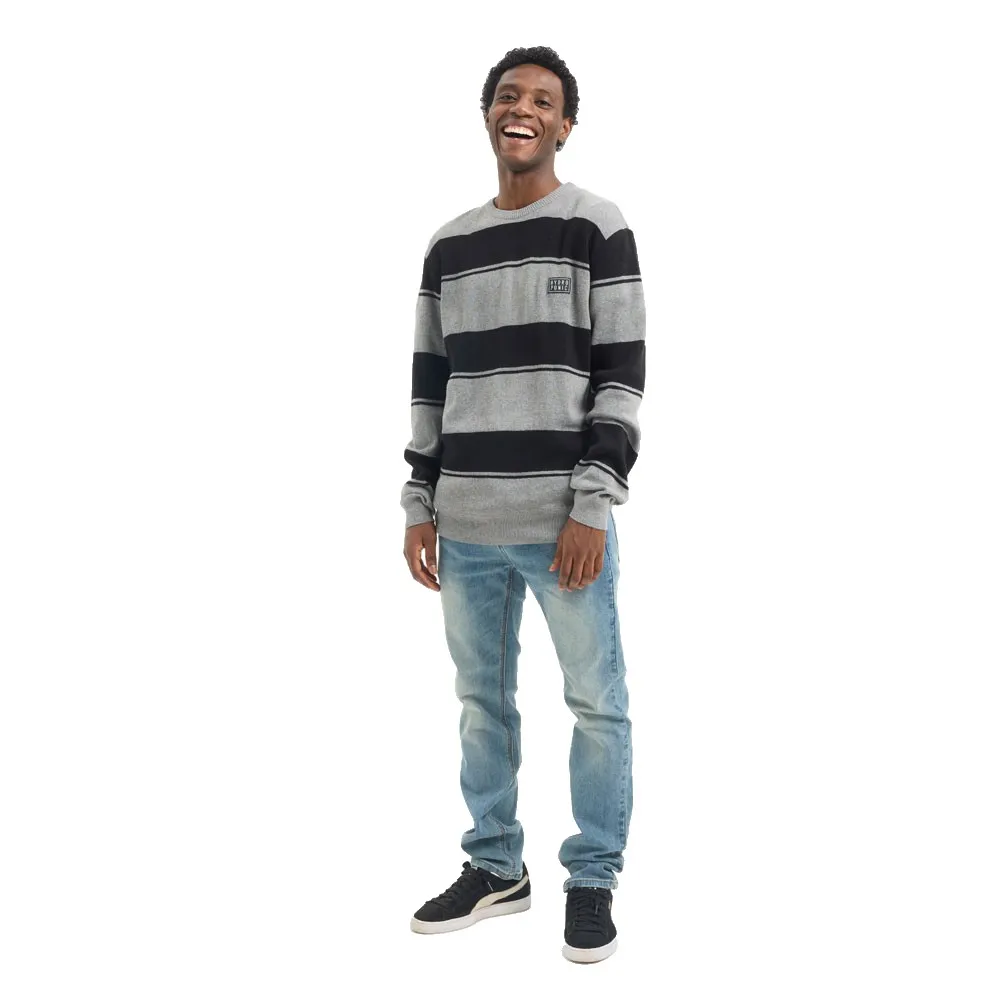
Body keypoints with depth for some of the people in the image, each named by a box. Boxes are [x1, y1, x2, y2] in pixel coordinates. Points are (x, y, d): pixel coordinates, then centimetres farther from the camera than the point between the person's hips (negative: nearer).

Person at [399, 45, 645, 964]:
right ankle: (496, 868, 27)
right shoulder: (449, 247, 14)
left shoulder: (596, 228, -1)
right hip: (468, 524, 5)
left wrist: (593, 507, -13)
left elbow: (622, 378, -6)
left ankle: (593, 879, 18)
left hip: (563, 520, -4)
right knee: (481, 700, 12)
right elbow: (430, 386, 15)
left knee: (597, 703, 3)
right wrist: (420, 505, 9)